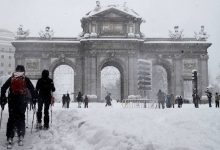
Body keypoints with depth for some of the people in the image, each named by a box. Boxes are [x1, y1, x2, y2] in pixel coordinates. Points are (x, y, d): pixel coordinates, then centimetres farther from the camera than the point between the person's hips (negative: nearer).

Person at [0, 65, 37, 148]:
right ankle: (20, 137, 3)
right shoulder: (26, 79, 3)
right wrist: (34, 99, 9)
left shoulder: (11, 79, 7)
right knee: (21, 118, 10)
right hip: (22, 101, -1)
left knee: (11, 118, 6)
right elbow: (32, 89, 0)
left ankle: (10, 139, -2)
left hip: (12, 101, 1)